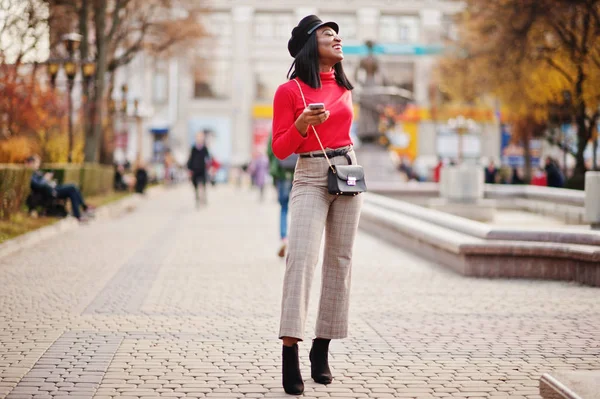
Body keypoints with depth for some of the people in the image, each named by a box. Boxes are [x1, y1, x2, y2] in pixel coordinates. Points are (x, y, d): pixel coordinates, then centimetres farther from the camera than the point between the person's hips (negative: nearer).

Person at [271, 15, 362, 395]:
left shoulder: (344, 87, 13)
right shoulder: (289, 91, -3)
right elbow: (280, 149, -5)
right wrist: (303, 122, -21)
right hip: (310, 178, -6)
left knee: (340, 260, 4)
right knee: (301, 257, -19)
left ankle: (322, 350, 11)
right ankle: (290, 354, -23)